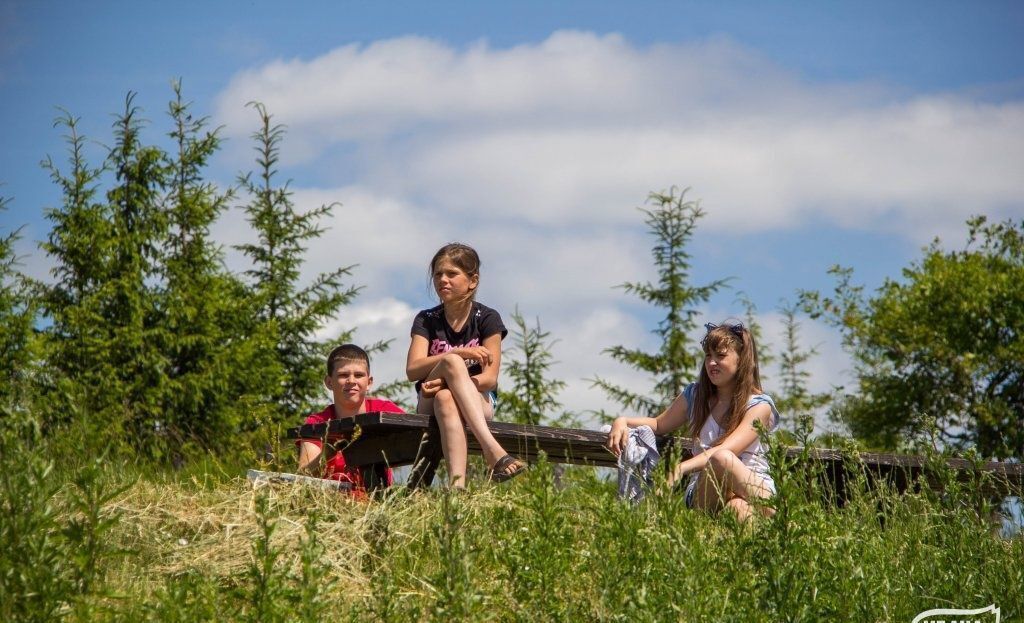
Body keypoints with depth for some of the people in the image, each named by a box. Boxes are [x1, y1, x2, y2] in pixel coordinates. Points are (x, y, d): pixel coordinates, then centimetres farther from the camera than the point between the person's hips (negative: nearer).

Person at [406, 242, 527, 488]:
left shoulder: (487, 319, 1)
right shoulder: (426, 321, 7)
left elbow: (490, 379, -9)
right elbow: (412, 370, -10)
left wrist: (443, 382, -26)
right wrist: (458, 354, -26)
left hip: (479, 402, -1)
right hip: (429, 404, 1)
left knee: (446, 397, -38)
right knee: (451, 362, -34)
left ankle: (457, 482, -58)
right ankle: (493, 450, -52)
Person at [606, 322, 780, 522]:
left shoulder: (759, 406, -3)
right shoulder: (695, 396, 13)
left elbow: (726, 449, -19)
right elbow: (659, 424, 30)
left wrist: (681, 468, -34)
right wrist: (623, 422, 7)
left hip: (753, 487, -4)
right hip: (704, 489, 4)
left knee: (740, 509, -46)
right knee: (720, 459, -36)